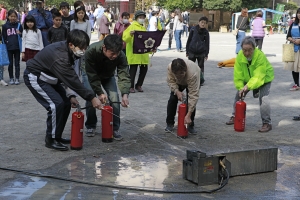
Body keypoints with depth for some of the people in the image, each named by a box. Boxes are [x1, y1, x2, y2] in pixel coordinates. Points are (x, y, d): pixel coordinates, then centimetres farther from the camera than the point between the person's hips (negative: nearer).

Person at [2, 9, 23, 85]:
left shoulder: (19, 25, 2)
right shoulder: (5, 26, 1)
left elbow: (23, 35, 5)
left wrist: (20, 33, -15)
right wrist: (5, 43, -6)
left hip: (17, 47, 0)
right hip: (9, 48, 0)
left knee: (17, 63, 5)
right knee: (10, 63, 8)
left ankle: (17, 78, 11)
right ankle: (11, 78, 17)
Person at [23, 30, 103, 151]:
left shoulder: (67, 50, -8)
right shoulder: (60, 57, -35)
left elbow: (68, 78, -3)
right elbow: (72, 80, -34)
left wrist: (71, 96, -8)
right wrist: (91, 98, -30)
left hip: (48, 77, 9)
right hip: (35, 77, -9)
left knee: (66, 103, 3)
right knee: (57, 104, -19)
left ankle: (57, 136, 15)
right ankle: (51, 140, -6)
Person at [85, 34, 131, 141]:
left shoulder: (120, 56, -34)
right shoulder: (91, 51, -39)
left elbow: (124, 76, -34)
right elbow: (92, 76, -33)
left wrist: (125, 94, -49)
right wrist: (99, 93, -36)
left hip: (108, 77, 1)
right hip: (92, 76, -1)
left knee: (114, 99, -14)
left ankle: (115, 129, 1)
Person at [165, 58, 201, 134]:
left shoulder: (193, 73, -47)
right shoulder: (170, 67, -37)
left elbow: (193, 95, -45)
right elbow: (170, 81, -17)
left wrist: (188, 115, -48)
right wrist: (177, 91, -36)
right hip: (178, 82, 3)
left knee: (191, 100, -17)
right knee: (172, 99, -8)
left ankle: (190, 125, -2)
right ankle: (170, 124, 6)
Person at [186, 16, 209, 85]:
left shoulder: (206, 32, 2)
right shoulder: (193, 29, 0)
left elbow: (207, 43, 7)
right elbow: (189, 40, 4)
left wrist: (206, 54, 3)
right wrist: (187, 51, 4)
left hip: (201, 53, 0)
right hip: (192, 52, 0)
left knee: (201, 66, 9)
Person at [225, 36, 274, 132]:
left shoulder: (260, 56, -36)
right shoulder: (239, 56, -23)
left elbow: (258, 76, -41)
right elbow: (238, 75, -18)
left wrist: (248, 86, -52)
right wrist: (240, 87, -27)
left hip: (264, 78, -5)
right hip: (247, 78, 5)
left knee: (263, 98, -21)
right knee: (238, 95, 7)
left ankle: (267, 123, -12)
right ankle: (235, 116, 27)